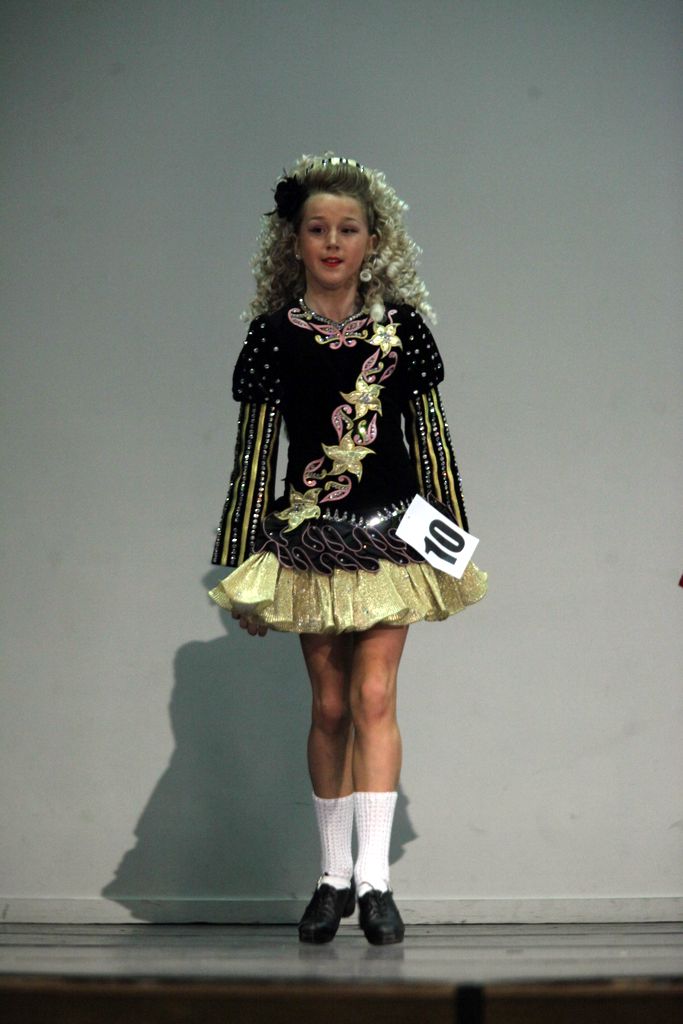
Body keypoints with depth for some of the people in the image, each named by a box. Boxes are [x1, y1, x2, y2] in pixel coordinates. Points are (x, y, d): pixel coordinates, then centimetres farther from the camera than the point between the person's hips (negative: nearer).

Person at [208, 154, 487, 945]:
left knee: (374, 695, -8)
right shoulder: (274, 333, 1)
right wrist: (240, 561, 2)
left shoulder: (401, 325, 3)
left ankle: (374, 877, -7)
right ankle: (335, 874, 17)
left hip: (390, 531, 0)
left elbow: (430, 438, 8)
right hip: (309, 537, 0)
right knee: (330, 704, 7)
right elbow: (254, 449, 3)